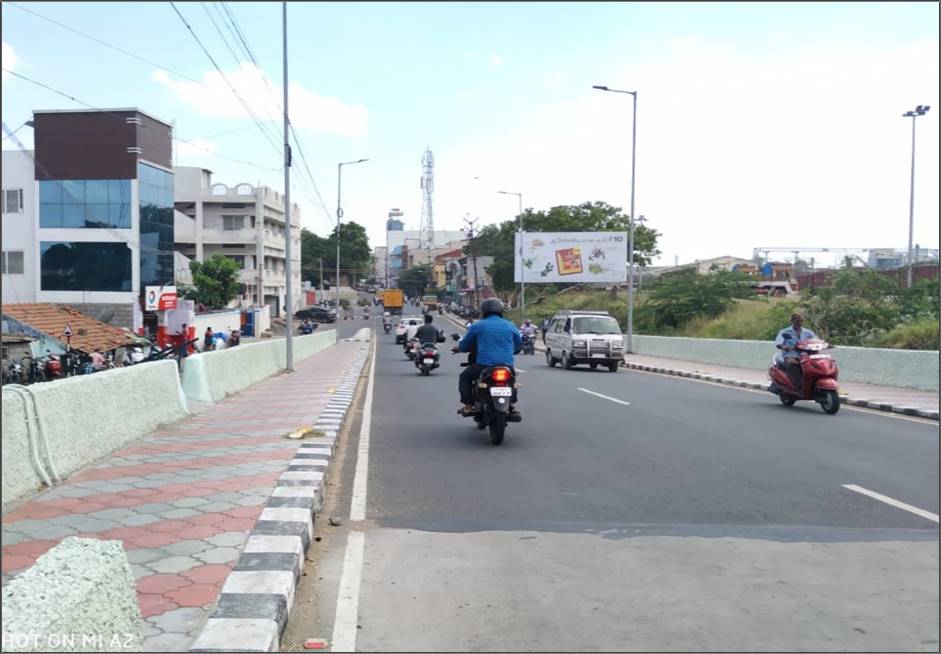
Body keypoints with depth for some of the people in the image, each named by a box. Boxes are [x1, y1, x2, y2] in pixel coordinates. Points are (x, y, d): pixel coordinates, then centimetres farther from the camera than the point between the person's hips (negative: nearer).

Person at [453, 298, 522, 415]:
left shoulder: (477, 326, 2)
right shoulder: (510, 326, 10)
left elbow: (464, 345, 9)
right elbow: (519, 344, 22)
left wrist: (458, 347, 33)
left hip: (483, 365, -3)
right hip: (507, 365, 3)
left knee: (465, 377, 22)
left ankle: (468, 406, 10)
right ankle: (511, 403, 25)